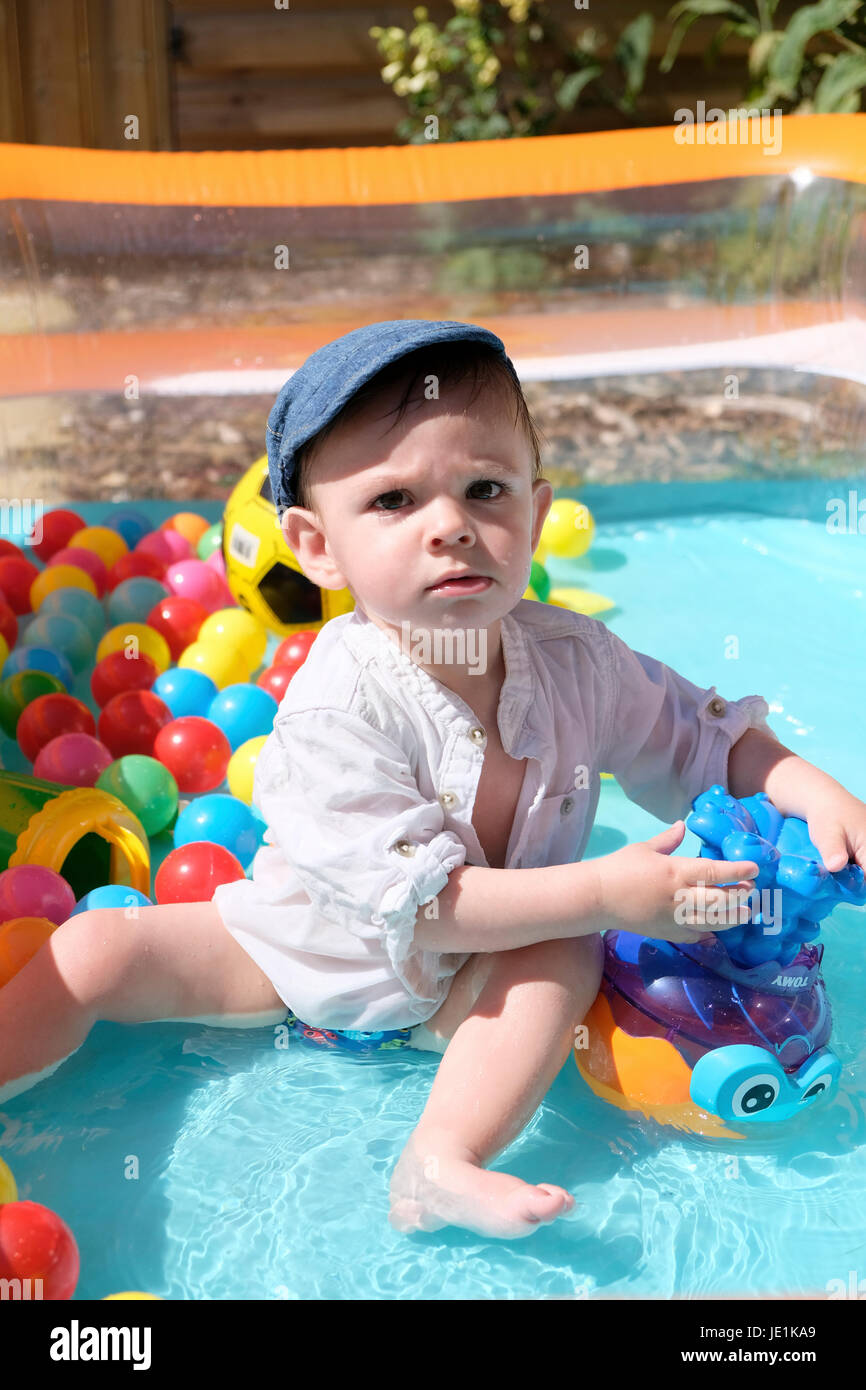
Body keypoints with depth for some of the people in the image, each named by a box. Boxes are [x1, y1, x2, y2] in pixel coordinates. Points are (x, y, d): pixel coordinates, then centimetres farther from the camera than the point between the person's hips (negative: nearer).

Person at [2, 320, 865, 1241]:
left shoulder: (574, 658, -15)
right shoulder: (336, 708, -32)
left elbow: (702, 736, 1)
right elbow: (413, 901, -33)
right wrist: (605, 892, -34)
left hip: (468, 984, 3)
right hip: (305, 961, -3)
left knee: (566, 960, -25)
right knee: (98, 951, -13)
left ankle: (441, 1163, -30)